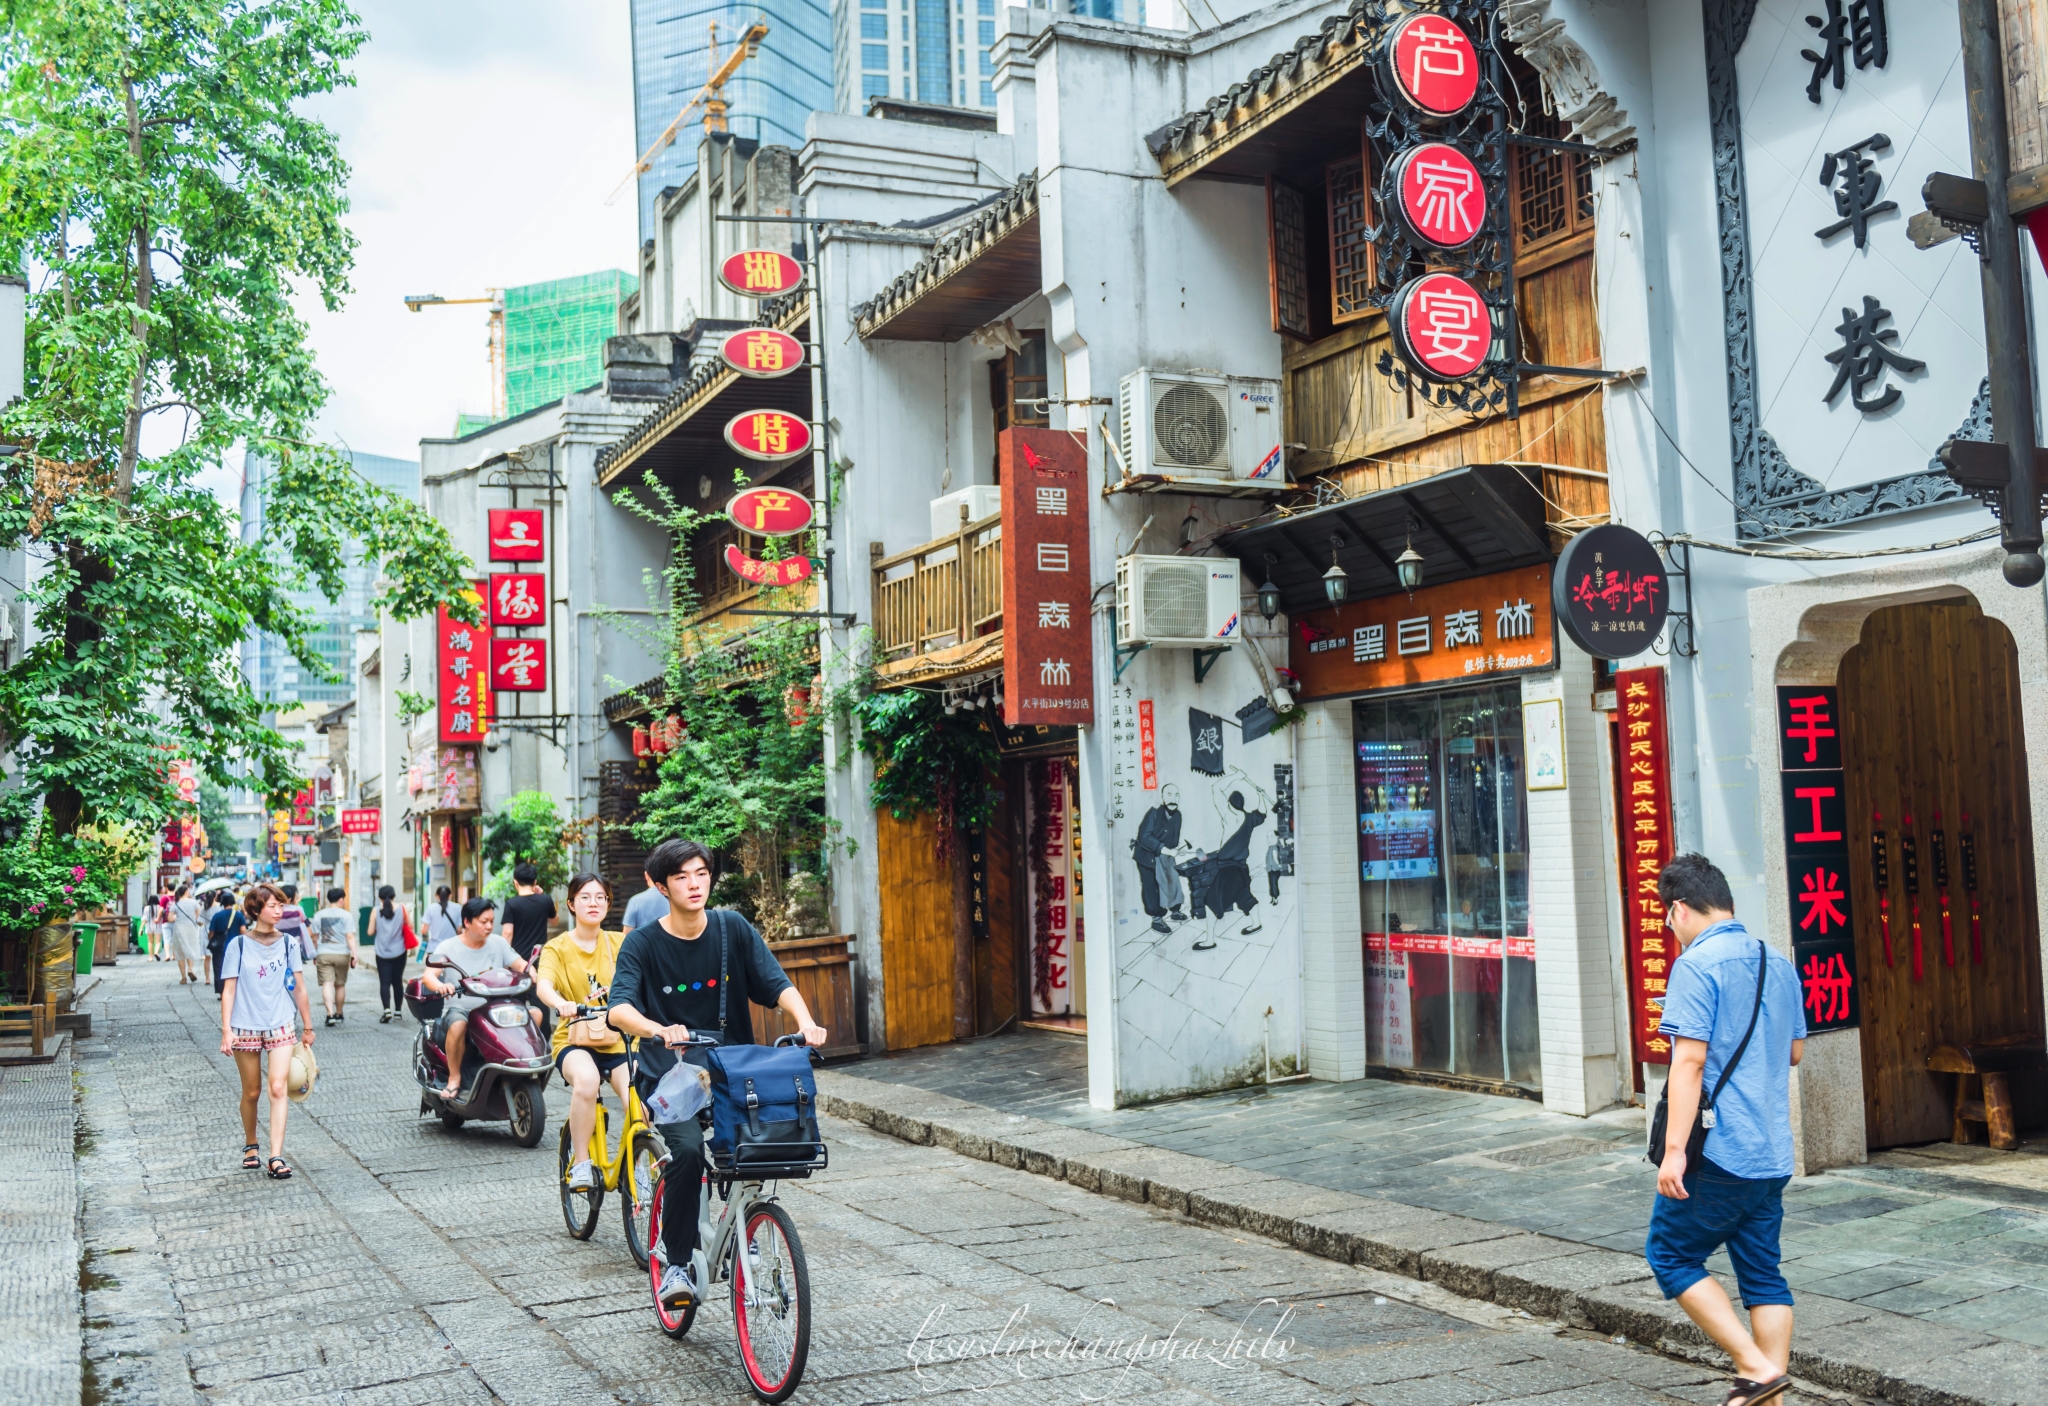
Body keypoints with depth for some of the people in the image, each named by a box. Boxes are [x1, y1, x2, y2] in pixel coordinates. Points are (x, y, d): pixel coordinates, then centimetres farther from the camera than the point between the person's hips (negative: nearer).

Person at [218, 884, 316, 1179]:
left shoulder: (287, 944, 3)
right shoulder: (239, 945, -3)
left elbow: (298, 987, 8)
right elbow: (228, 989, -3)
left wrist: (307, 1027, 11)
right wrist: (226, 1030, -11)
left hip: (280, 1027, 1)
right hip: (246, 1029, -1)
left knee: (278, 1088, -12)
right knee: (251, 1091, 11)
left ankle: (276, 1158, -14)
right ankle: (250, 1145, 33)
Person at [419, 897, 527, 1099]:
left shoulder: (497, 943, 8)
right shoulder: (448, 948, -1)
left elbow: (521, 964, 1)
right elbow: (428, 976, -14)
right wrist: (440, 986, -38)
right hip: (459, 1008, -3)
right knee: (458, 1025, -39)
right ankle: (454, 1078, -17)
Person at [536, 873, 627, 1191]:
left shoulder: (619, 943, 10)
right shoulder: (558, 947, 3)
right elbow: (543, 985, -16)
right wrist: (561, 1004, -39)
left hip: (618, 1041, 2)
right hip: (575, 1041, -2)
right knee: (586, 1080, -36)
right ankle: (581, 1164, -19)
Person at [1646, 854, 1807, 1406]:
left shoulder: (1696, 966, -14)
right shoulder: (1778, 965, 11)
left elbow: (1689, 1061, -20)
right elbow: (1795, 1051, 22)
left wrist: (1675, 1148, -20)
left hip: (1718, 1152, -8)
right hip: (1773, 1154, 8)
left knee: (1670, 1255, 6)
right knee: (1763, 1272, 13)